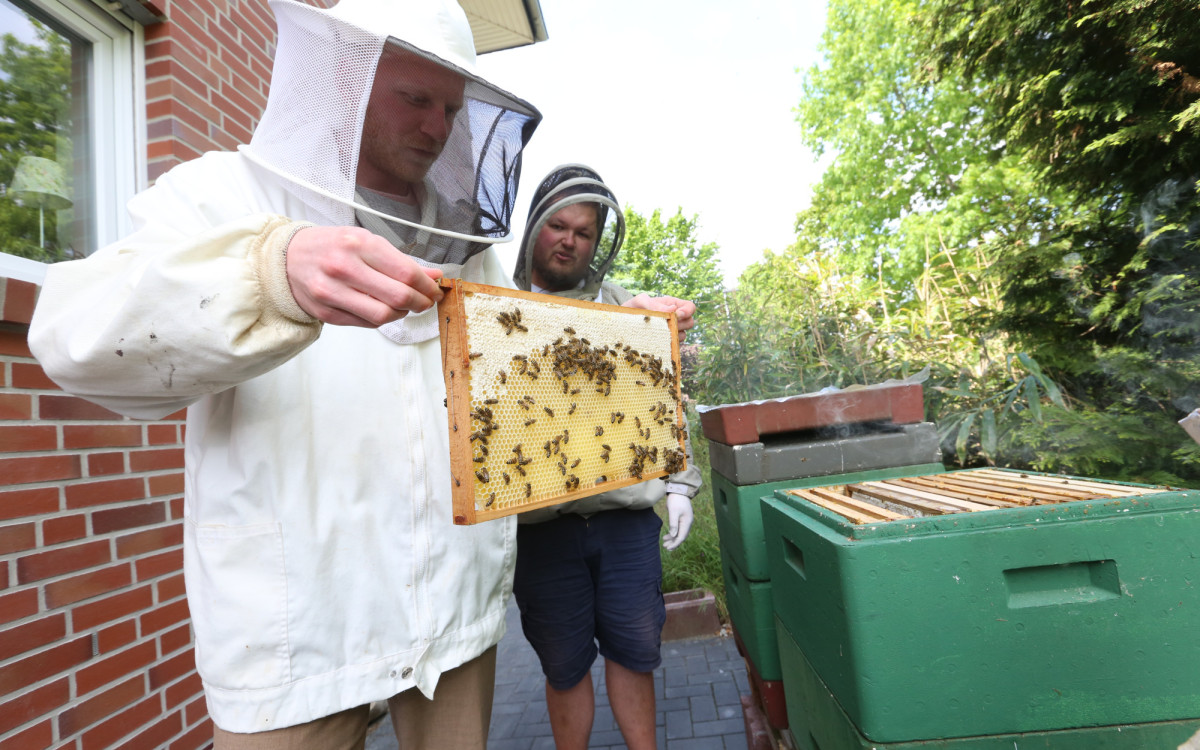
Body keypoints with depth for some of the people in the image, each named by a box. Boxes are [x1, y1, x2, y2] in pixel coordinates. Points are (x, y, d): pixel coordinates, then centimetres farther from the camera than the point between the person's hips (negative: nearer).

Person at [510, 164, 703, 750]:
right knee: (564, 664, 14)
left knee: (635, 650, 14)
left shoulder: (624, 307, 12)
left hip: (626, 517, 2)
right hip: (541, 525, -1)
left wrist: (678, 481, 7)